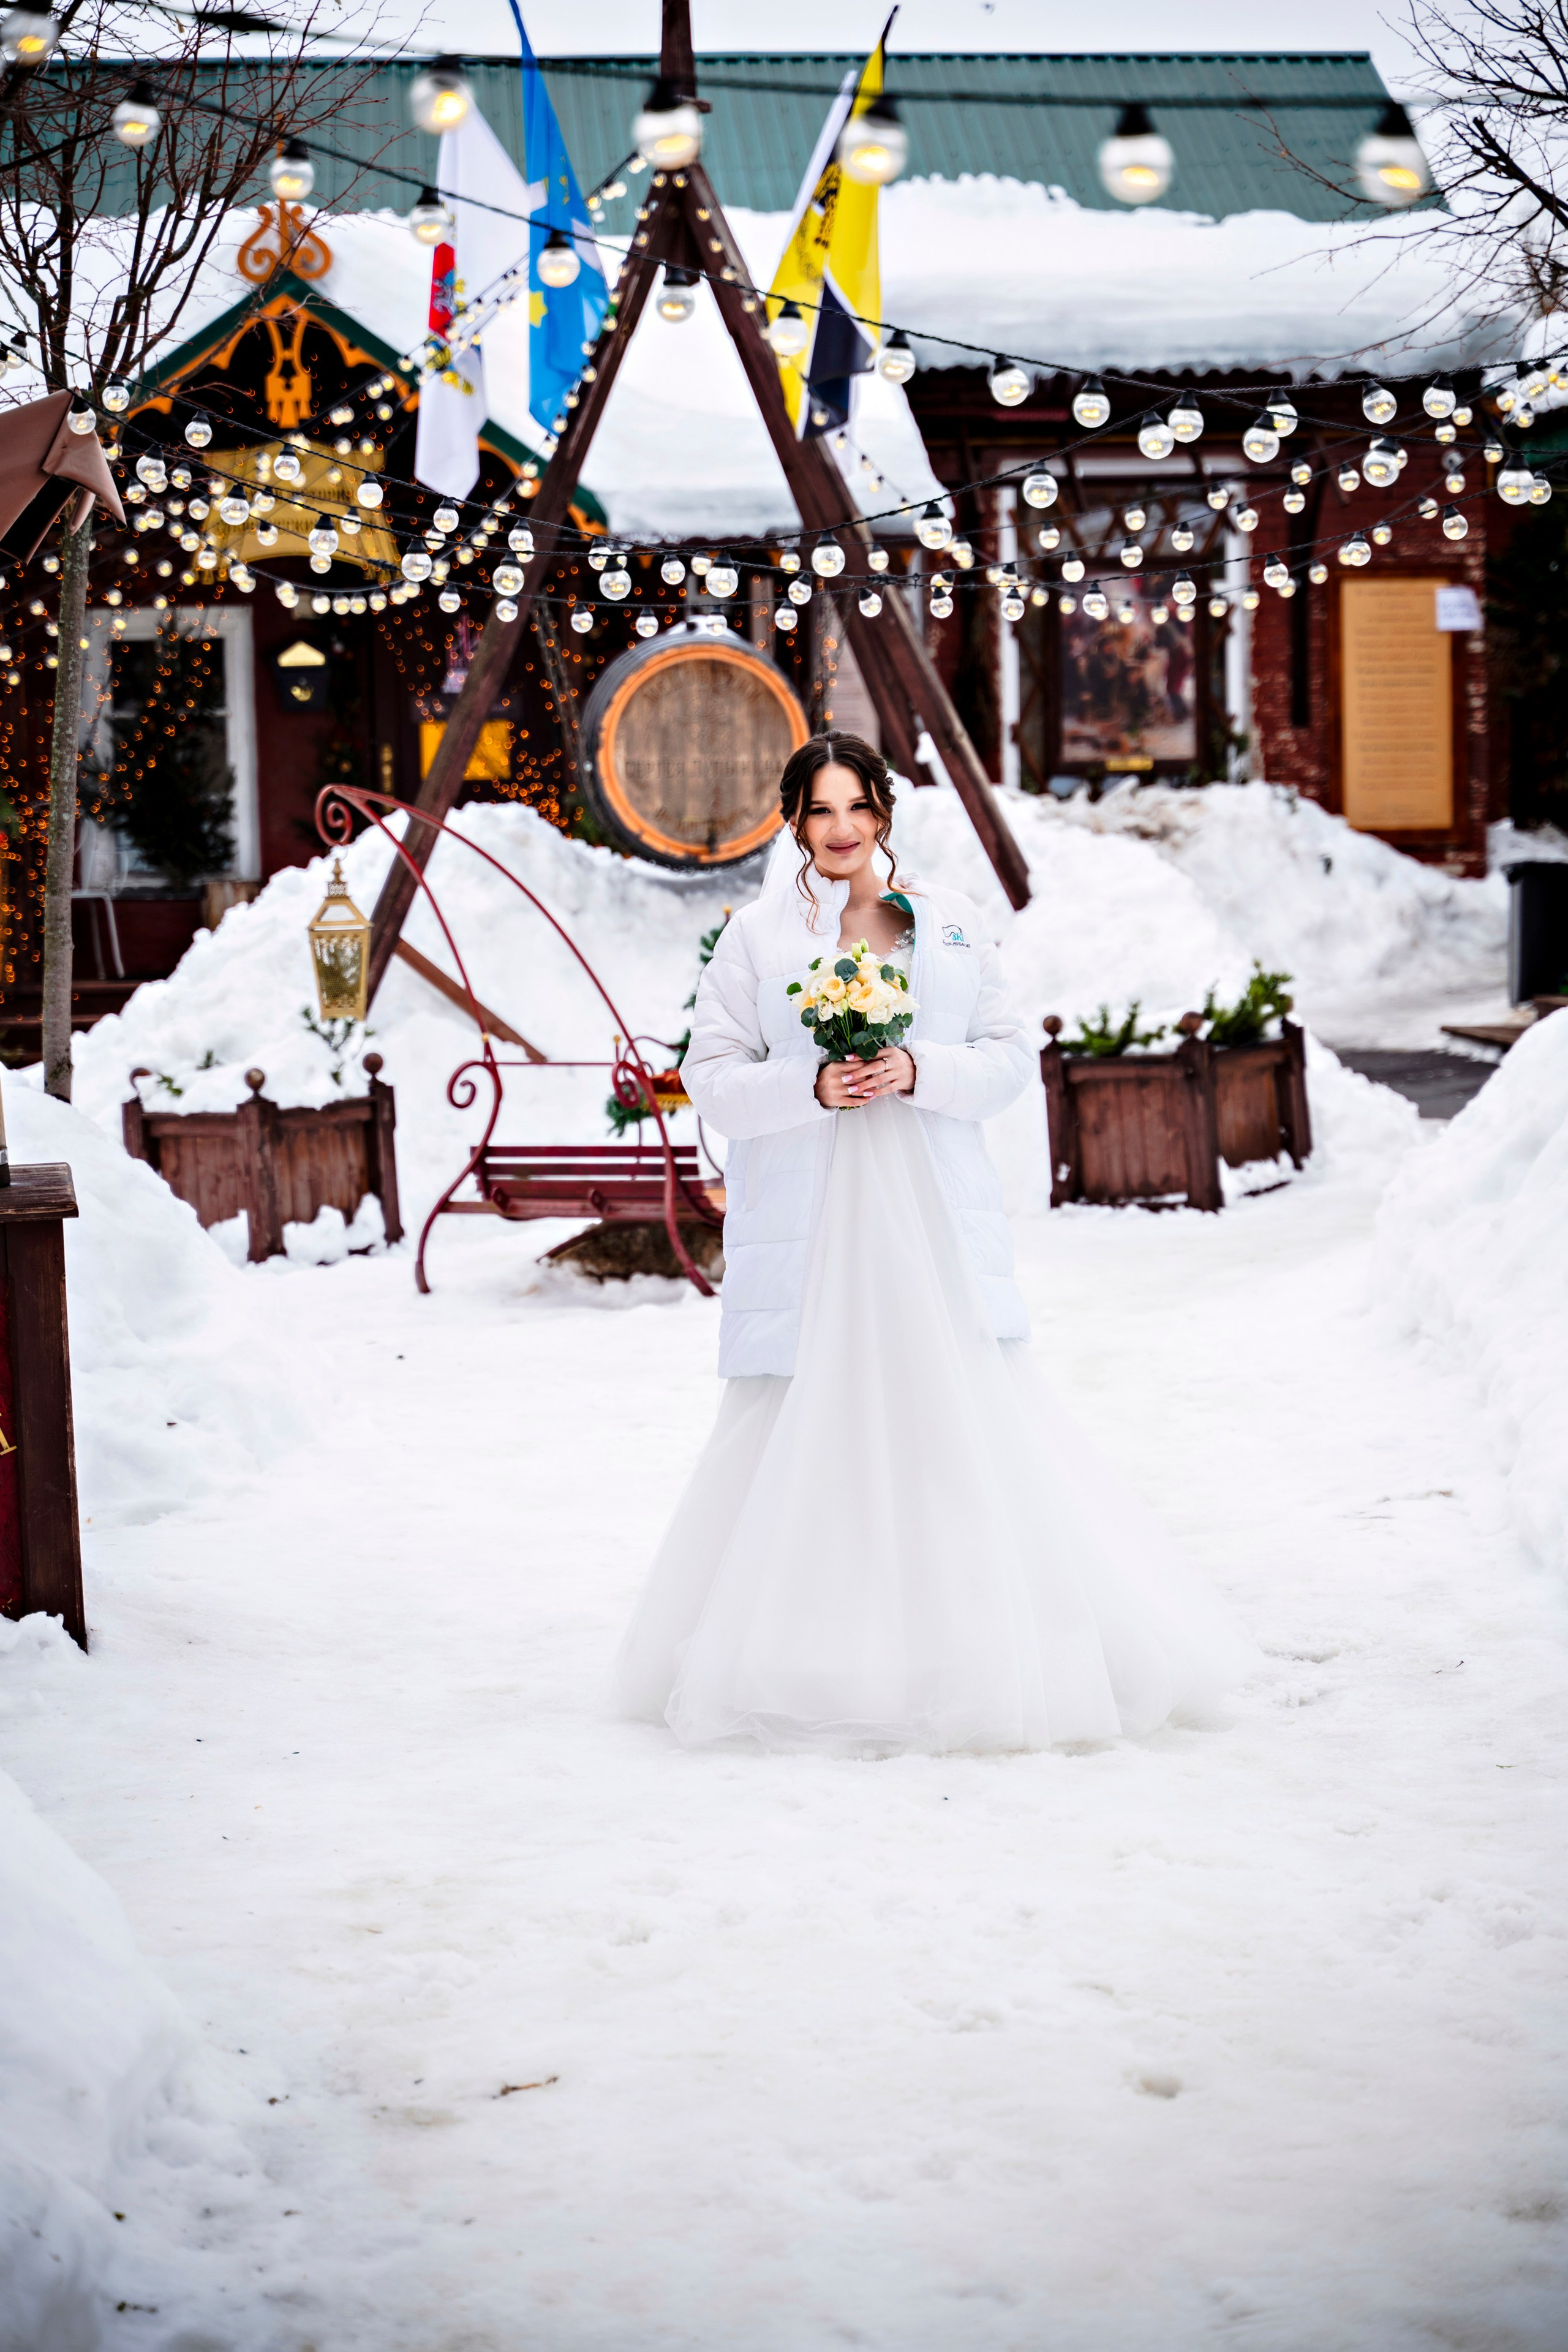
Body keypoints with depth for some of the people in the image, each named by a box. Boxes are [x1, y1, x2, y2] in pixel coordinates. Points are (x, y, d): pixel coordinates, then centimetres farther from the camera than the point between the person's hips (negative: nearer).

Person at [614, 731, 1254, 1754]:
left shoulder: (950, 921, 10)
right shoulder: (758, 935, 5)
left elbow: (1012, 1056, 8)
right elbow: (712, 1074, 3)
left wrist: (920, 1074, -10)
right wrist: (810, 1088, -13)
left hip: (932, 1211, 1)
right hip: (809, 1221, -1)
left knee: (965, 1415, -4)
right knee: (807, 1428, -3)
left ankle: (988, 1653, 5)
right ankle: (809, 1661, 7)